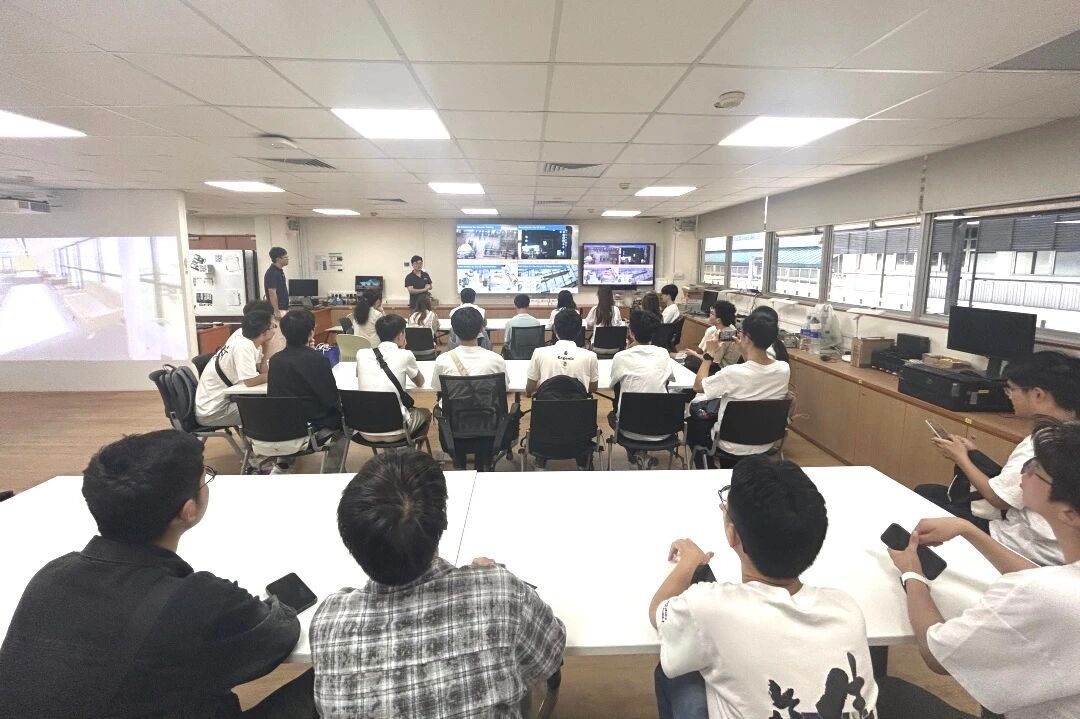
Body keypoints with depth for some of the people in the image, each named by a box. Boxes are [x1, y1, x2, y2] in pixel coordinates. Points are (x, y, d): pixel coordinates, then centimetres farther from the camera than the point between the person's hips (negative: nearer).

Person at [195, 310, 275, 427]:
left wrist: (265, 345, -8)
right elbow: (251, 381, -31)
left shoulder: (243, 335, -2)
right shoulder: (243, 346, -25)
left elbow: (262, 370, 0)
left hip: (223, 397, 8)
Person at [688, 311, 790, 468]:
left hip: (732, 448, -5)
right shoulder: (784, 370, -16)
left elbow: (698, 386, -14)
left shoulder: (733, 373, -32)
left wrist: (709, 354, -5)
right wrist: (744, 352, 3)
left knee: (694, 423, 25)